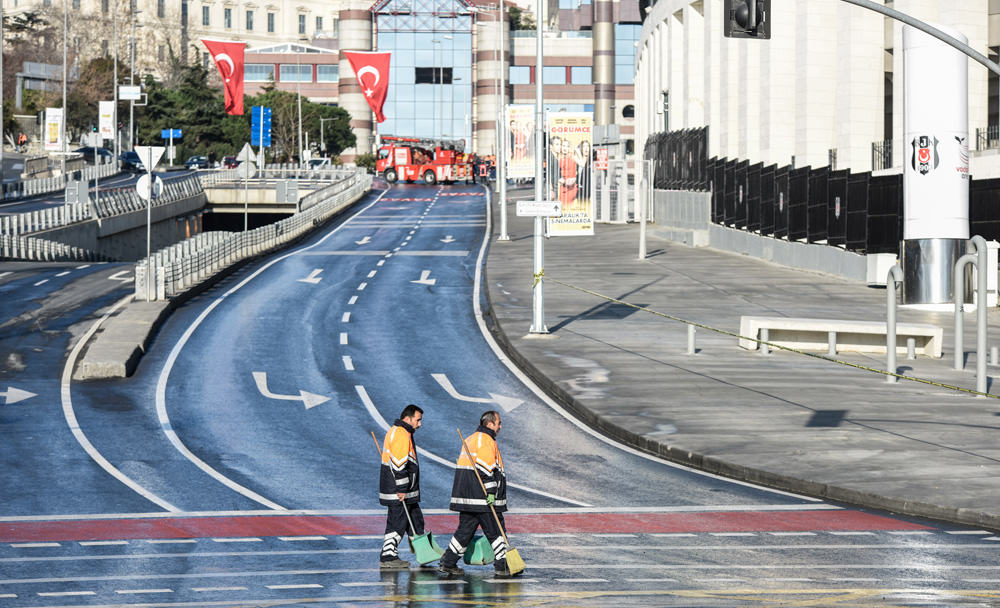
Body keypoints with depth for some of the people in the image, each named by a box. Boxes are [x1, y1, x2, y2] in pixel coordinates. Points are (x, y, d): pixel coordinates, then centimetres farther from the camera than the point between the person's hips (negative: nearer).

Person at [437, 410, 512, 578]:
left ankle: (447, 563, 11)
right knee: (495, 531, -1)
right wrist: (490, 492, -20)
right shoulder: (487, 441, -11)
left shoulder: (470, 439, 20)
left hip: (466, 498, 9)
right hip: (482, 499, -9)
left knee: (465, 529, 12)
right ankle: (501, 567, 1)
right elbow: (485, 468, -20)